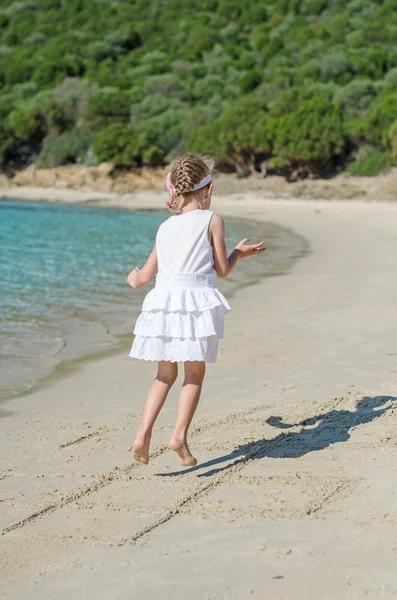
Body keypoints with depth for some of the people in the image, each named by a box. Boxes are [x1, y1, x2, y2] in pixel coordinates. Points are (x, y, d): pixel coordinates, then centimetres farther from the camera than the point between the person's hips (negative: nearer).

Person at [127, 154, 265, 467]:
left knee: (166, 374, 16)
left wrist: (134, 276, 37)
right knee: (195, 374, 9)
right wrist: (239, 252, 21)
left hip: (163, 301, 4)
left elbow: (146, 276, 13)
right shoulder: (212, 220, 0)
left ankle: (144, 432, 3)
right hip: (196, 303, -4)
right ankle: (180, 435, -3)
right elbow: (222, 269, 2)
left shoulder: (165, 227, 13)